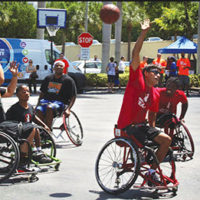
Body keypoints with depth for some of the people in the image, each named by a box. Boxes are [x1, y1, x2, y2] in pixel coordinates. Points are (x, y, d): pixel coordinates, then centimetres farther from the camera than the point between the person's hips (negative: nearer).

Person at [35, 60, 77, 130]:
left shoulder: (68, 80, 4)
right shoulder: (48, 78, 18)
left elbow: (73, 96, 0)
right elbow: (42, 93, 23)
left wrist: (68, 109, -14)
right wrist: (38, 105, 9)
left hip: (60, 102, -4)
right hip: (46, 100, 4)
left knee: (49, 108, -38)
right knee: (39, 110, -30)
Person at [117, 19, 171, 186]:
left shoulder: (155, 95, 12)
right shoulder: (137, 80, -5)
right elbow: (135, 55, -14)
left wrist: (152, 129, 4)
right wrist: (143, 33, -19)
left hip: (142, 125, 7)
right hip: (128, 126, -7)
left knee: (166, 140, -4)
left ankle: (152, 171, 8)